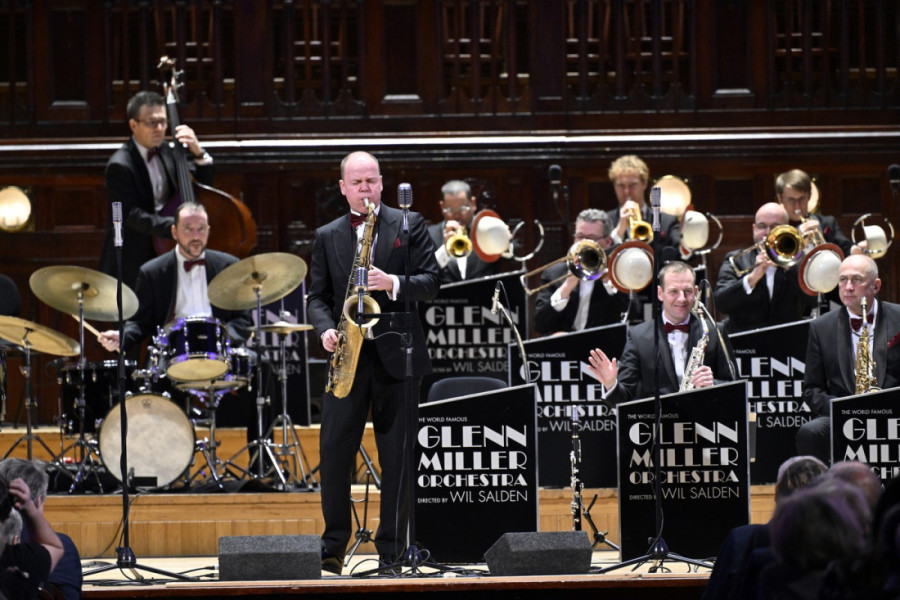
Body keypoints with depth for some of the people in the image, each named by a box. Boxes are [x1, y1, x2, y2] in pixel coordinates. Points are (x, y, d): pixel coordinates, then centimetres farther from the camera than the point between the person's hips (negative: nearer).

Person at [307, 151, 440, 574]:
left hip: (396, 356, -2)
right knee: (333, 453, -3)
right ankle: (333, 549, 7)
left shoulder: (409, 226, 6)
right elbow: (317, 296, 10)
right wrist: (325, 329, -9)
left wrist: (394, 284, -18)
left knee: (397, 458, 1)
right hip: (348, 355, 2)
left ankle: (391, 553, 7)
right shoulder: (327, 237, 12)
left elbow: (431, 282, -1)